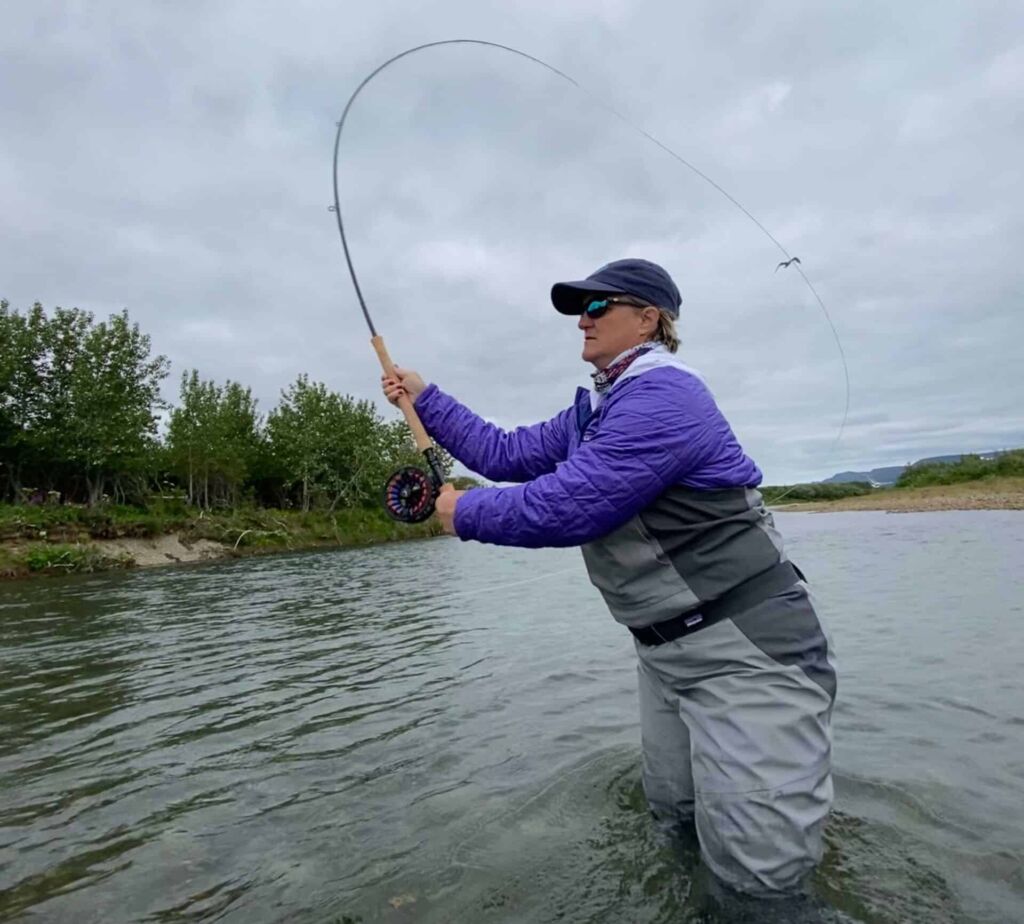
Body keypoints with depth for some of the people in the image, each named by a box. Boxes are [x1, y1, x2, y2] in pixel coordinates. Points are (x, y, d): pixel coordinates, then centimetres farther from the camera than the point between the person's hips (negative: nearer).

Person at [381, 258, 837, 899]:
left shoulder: (663, 395, -20)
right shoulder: (594, 413, 11)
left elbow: (564, 507, -24)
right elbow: (507, 454, 14)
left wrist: (464, 512, -8)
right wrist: (425, 399, 15)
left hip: (747, 643, -9)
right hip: (667, 645, 9)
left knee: (759, 869, -5)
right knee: (678, 817, 21)